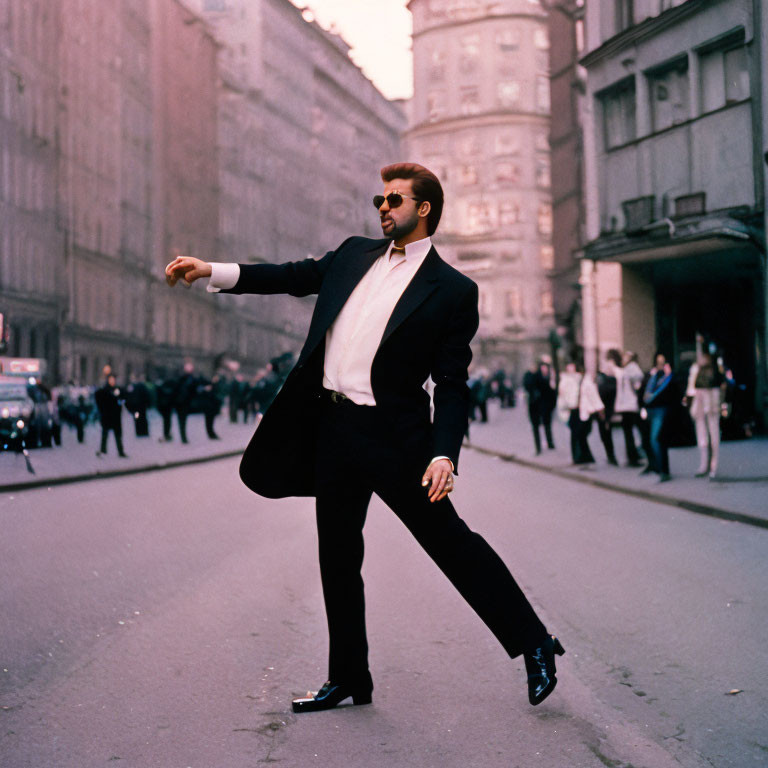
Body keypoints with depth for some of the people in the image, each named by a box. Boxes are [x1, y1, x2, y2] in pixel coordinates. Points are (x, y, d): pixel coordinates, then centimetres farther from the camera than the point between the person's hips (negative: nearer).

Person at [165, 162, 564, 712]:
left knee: (450, 541, -1)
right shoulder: (355, 255, 14)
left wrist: (444, 454, -18)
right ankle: (348, 679, 25)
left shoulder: (452, 290, -4)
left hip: (394, 437, -6)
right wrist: (212, 271, 9)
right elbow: (296, 276, 18)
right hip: (332, 429, 6)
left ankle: (534, 643, 16)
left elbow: (452, 384, -6)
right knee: (338, 558, 11)